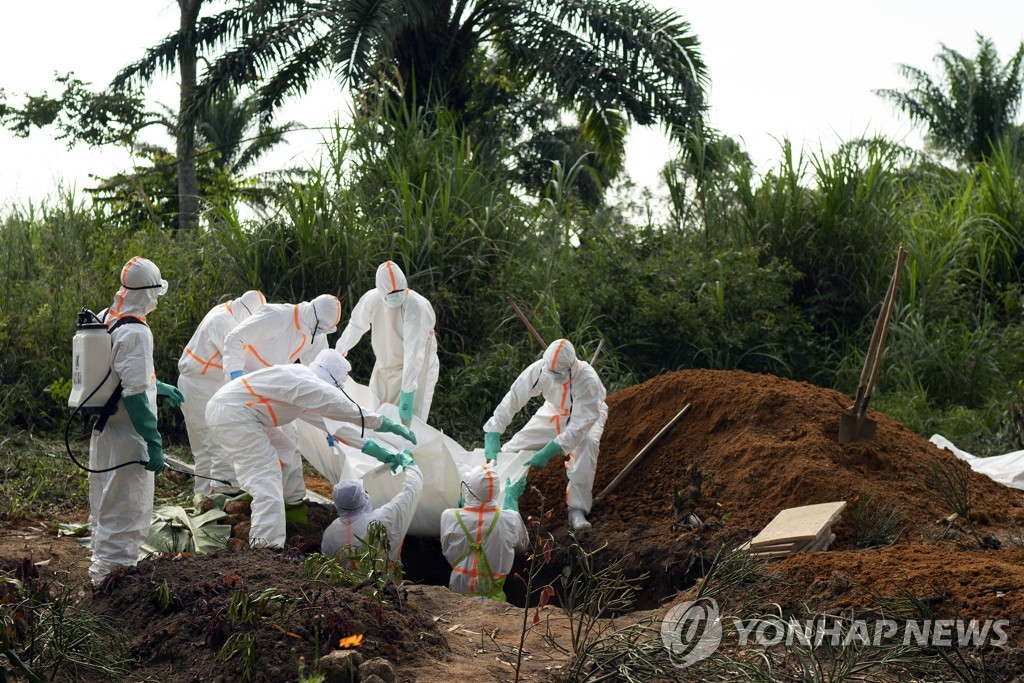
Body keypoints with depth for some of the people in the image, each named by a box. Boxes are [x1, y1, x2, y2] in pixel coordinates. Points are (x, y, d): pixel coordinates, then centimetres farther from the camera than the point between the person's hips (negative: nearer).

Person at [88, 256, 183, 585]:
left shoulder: (104, 319, 7)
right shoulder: (135, 332, -21)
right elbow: (134, 394, -24)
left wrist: (159, 386, 30)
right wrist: (153, 441, -21)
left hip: (102, 430, 9)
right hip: (127, 435, -9)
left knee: (105, 504, 21)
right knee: (128, 509, 0)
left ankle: (102, 562, 33)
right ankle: (112, 571, 2)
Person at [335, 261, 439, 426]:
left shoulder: (416, 307, -30)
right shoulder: (372, 299, -13)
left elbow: (414, 354, -35)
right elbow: (355, 326, 8)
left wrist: (407, 396, -40)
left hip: (416, 368, -6)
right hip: (384, 366, 6)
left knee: (406, 423, -14)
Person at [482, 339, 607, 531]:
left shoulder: (587, 379, -41)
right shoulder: (539, 369, -31)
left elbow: (579, 425, -42)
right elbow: (512, 400, -28)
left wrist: (548, 452, -48)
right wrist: (492, 439, -36)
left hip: (586, 414, -4)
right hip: (554, 412, 4)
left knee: (587, 443, -35)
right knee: (516, 445, -6)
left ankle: (577, 510, -29)